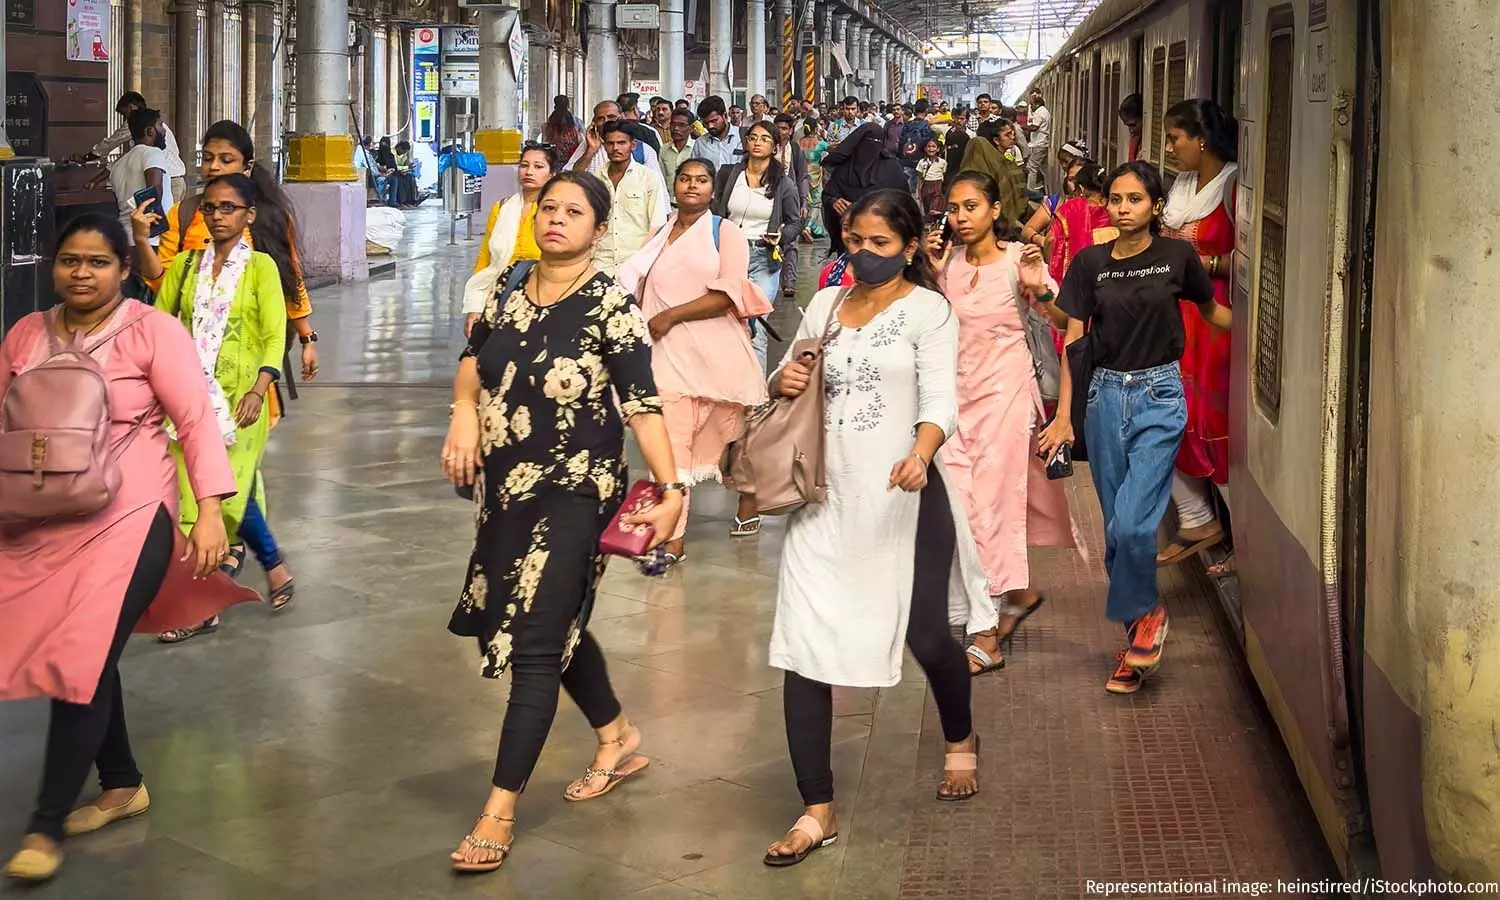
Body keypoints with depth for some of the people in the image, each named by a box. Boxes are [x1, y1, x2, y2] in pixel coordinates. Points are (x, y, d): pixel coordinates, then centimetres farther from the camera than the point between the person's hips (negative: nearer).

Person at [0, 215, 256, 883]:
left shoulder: (152, 332, -5)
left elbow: (196, 422, -9)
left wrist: (210, 511, -16)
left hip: (128, 516, -5)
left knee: (82, 658, -9)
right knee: (81, 655, 10)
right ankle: (122, 784, 31)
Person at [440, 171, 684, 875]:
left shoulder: (609, 305, -13)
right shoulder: (508, 292, 5)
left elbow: (642, 404, -18)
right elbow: (473, 360, 21)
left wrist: (670, 488, -25)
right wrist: (464, 411, 1)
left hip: (574, 493, -7)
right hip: (505, 488, 7)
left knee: (536, 643, -7)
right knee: (557, 624, 21)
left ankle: (500, 812, -2)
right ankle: (618, 740, 43)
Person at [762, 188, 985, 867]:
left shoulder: (927, 309, -3)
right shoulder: (825, 304, 12)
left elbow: (940, 398, -14)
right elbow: (787, 382, 22)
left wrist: (921, 452, -35)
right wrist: (781, 382, -3)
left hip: (900, 498, -4)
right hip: (824, 498, 4)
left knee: (926, 636, 6)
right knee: (801, 647, -4)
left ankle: (961, 741, 40)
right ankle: (818, 812, 4)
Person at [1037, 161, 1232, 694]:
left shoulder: (1177, 255, -2)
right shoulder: (1091, 263, 3)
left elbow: (1211, 313, 16)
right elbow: (1074, 344, 4)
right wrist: (1063, 417, 1)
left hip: (1159, 395, -3)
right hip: (1105, 395, 3)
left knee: (1131, 520, -16)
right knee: (1116, 525, 6)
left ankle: (1144, 611, 8)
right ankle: (1140, 631, 20)